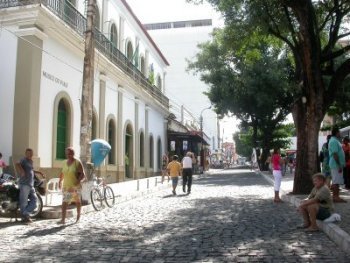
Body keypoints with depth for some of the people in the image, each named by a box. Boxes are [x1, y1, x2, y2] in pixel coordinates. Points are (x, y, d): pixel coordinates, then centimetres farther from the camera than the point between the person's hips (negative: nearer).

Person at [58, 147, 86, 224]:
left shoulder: (77, 163, -11)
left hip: (76, 187, -3)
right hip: (66, 186, 3)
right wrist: (60, 181, 14)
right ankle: (63, 219, -11)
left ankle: (78, 215, 35)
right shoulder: (65, 162, 6)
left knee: (78, 202, 15)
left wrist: (78, 181, -27)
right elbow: (62, 173, 21)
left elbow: (83, 175, -13)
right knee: (64, 202, -9)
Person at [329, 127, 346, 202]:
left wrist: (340, 165, 21)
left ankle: (335, 196, 17)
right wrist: (339, 165, -22)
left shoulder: (335, 140, 17)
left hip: (337, 165, 10)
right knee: (336, 182, -7)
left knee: (336, 182, 12)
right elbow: (335, 154, -23)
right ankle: (336, 197, -5)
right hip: (336, 165, -10)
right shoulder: (334, 141, -16)